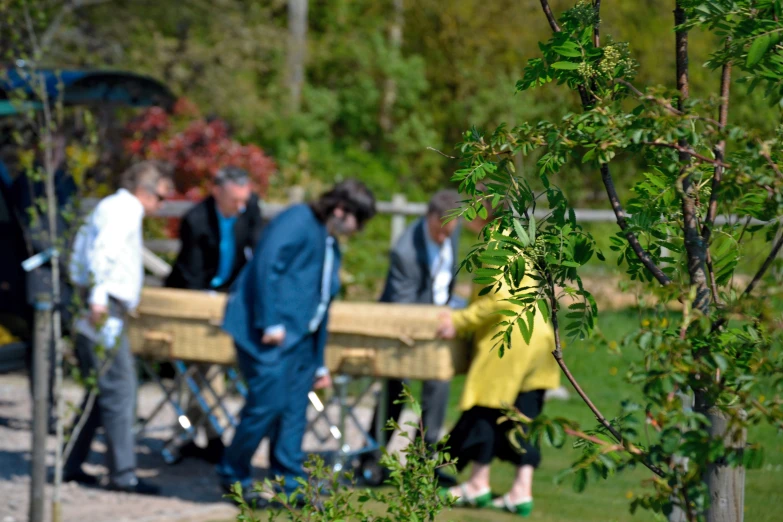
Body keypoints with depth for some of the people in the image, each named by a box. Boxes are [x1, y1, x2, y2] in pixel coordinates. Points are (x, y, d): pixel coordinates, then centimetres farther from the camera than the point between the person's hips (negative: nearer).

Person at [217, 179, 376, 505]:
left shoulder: (331, 246, 21)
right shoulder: (298, 222, -7)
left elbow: (322, 304, 25)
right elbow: (266, 265, -18)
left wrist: (319, 363, 23)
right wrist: (271, 322, -21)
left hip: (300, 339, 9)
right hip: (270, 334, -9)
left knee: (294, 409, 6)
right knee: (269, 402, -11)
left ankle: (289, 484, 11)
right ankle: (233, 475, 3)